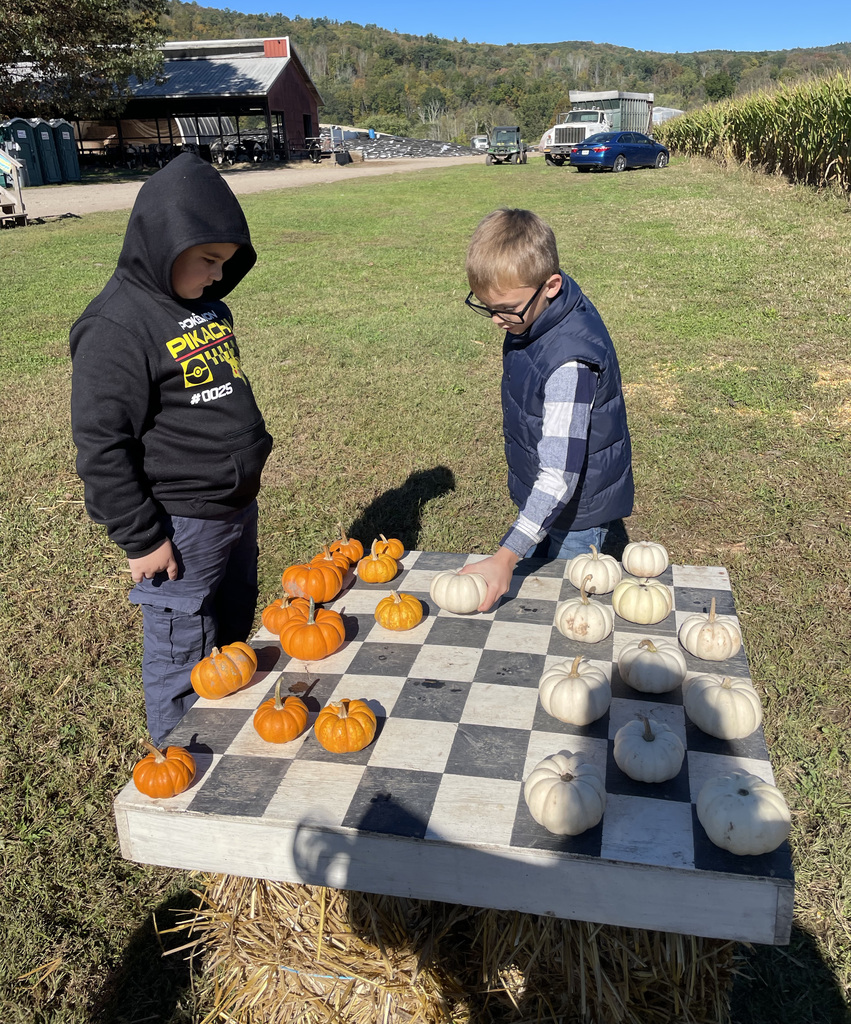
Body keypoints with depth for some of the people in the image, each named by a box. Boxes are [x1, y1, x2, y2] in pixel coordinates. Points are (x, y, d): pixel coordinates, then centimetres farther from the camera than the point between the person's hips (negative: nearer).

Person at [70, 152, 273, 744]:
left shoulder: (208, 306, 8)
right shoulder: (117, 326, -18)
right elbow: (101, 444, -19)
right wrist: (140, 537, -16)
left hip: (238, 507, 9)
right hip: (180, 527, -9)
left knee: (236, 634, 22)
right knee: (182, 657, 6)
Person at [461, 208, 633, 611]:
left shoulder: (570, 362, -37)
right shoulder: (530, 310, -10)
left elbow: (559, 475, -38)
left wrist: (506, 556, -42)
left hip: (575, 505, -8)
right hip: (536, 493, 8)